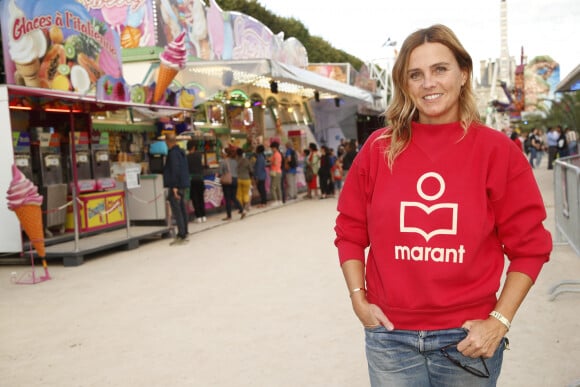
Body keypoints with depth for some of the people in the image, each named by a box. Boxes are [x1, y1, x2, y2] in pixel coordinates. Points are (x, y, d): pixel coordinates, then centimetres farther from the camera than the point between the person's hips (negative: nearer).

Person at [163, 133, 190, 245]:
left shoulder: (173, 153, -14)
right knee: (182, 209, 13)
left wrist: (174, 186, -22)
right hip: (183, 185, 9)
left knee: (176, 211, -7)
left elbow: (175, 170, -21)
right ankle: (184, 233, 19)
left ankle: (181, 235, -7)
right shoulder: (181, 152, 14)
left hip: (175, 186, -9)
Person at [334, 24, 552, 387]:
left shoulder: (496, 150, -5)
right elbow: (350, 230, 7)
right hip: (390, 336, 1)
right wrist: (359, 300, 0)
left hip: (469, 338, -1)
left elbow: (530, 245, -2)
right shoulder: (379, 148, -1)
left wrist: (499, 321, -8)